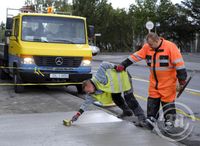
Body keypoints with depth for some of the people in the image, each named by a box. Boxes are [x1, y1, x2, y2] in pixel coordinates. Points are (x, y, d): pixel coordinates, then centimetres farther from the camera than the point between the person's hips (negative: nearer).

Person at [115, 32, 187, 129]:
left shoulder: (170, 47, -16)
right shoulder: (147, 47, -1)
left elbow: (178, 62, -16)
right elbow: (136, 56, 2)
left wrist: (182, 78, -17)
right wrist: (123, 65, 0)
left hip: (168, 82, -5)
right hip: (154, 81, 5)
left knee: (168, 102, 0)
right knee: (152, 100, 9)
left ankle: (170, 122, 12)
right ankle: (151, 120, 21)